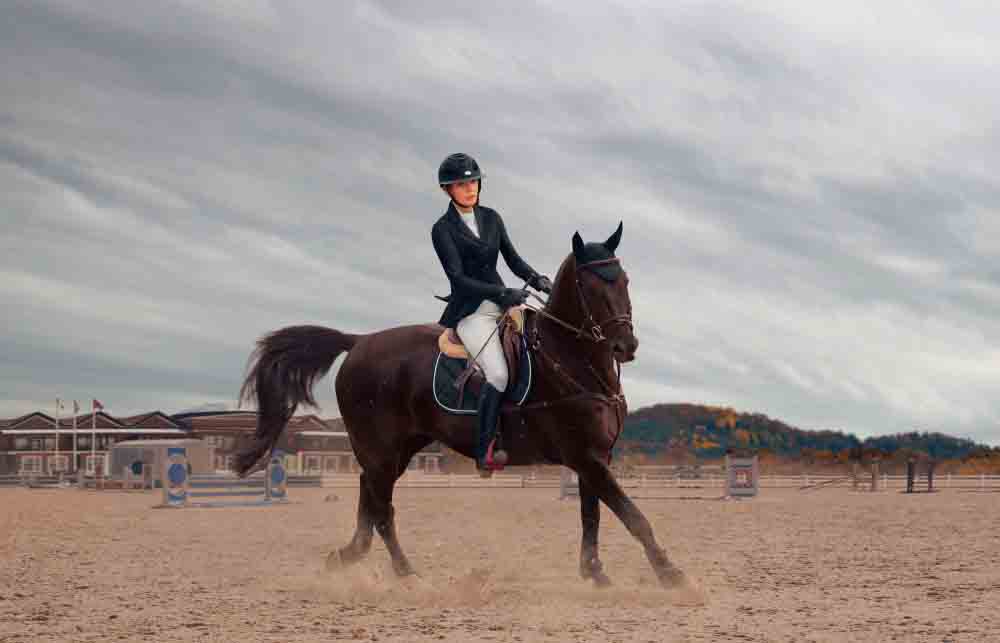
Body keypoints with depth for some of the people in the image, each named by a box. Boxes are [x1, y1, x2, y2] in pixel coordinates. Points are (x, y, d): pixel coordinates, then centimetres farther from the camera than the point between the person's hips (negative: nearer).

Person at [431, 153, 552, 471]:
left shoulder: (491, 218, 11)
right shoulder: (443, 229, -5)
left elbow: (513, 259, 12)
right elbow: (458, 277, -13)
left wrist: (537, 279, -8)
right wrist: (502, 294, -24)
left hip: (502, 301, 6)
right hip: (470, 310, -6)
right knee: (498, 374, -25)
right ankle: (484, 451, -18)